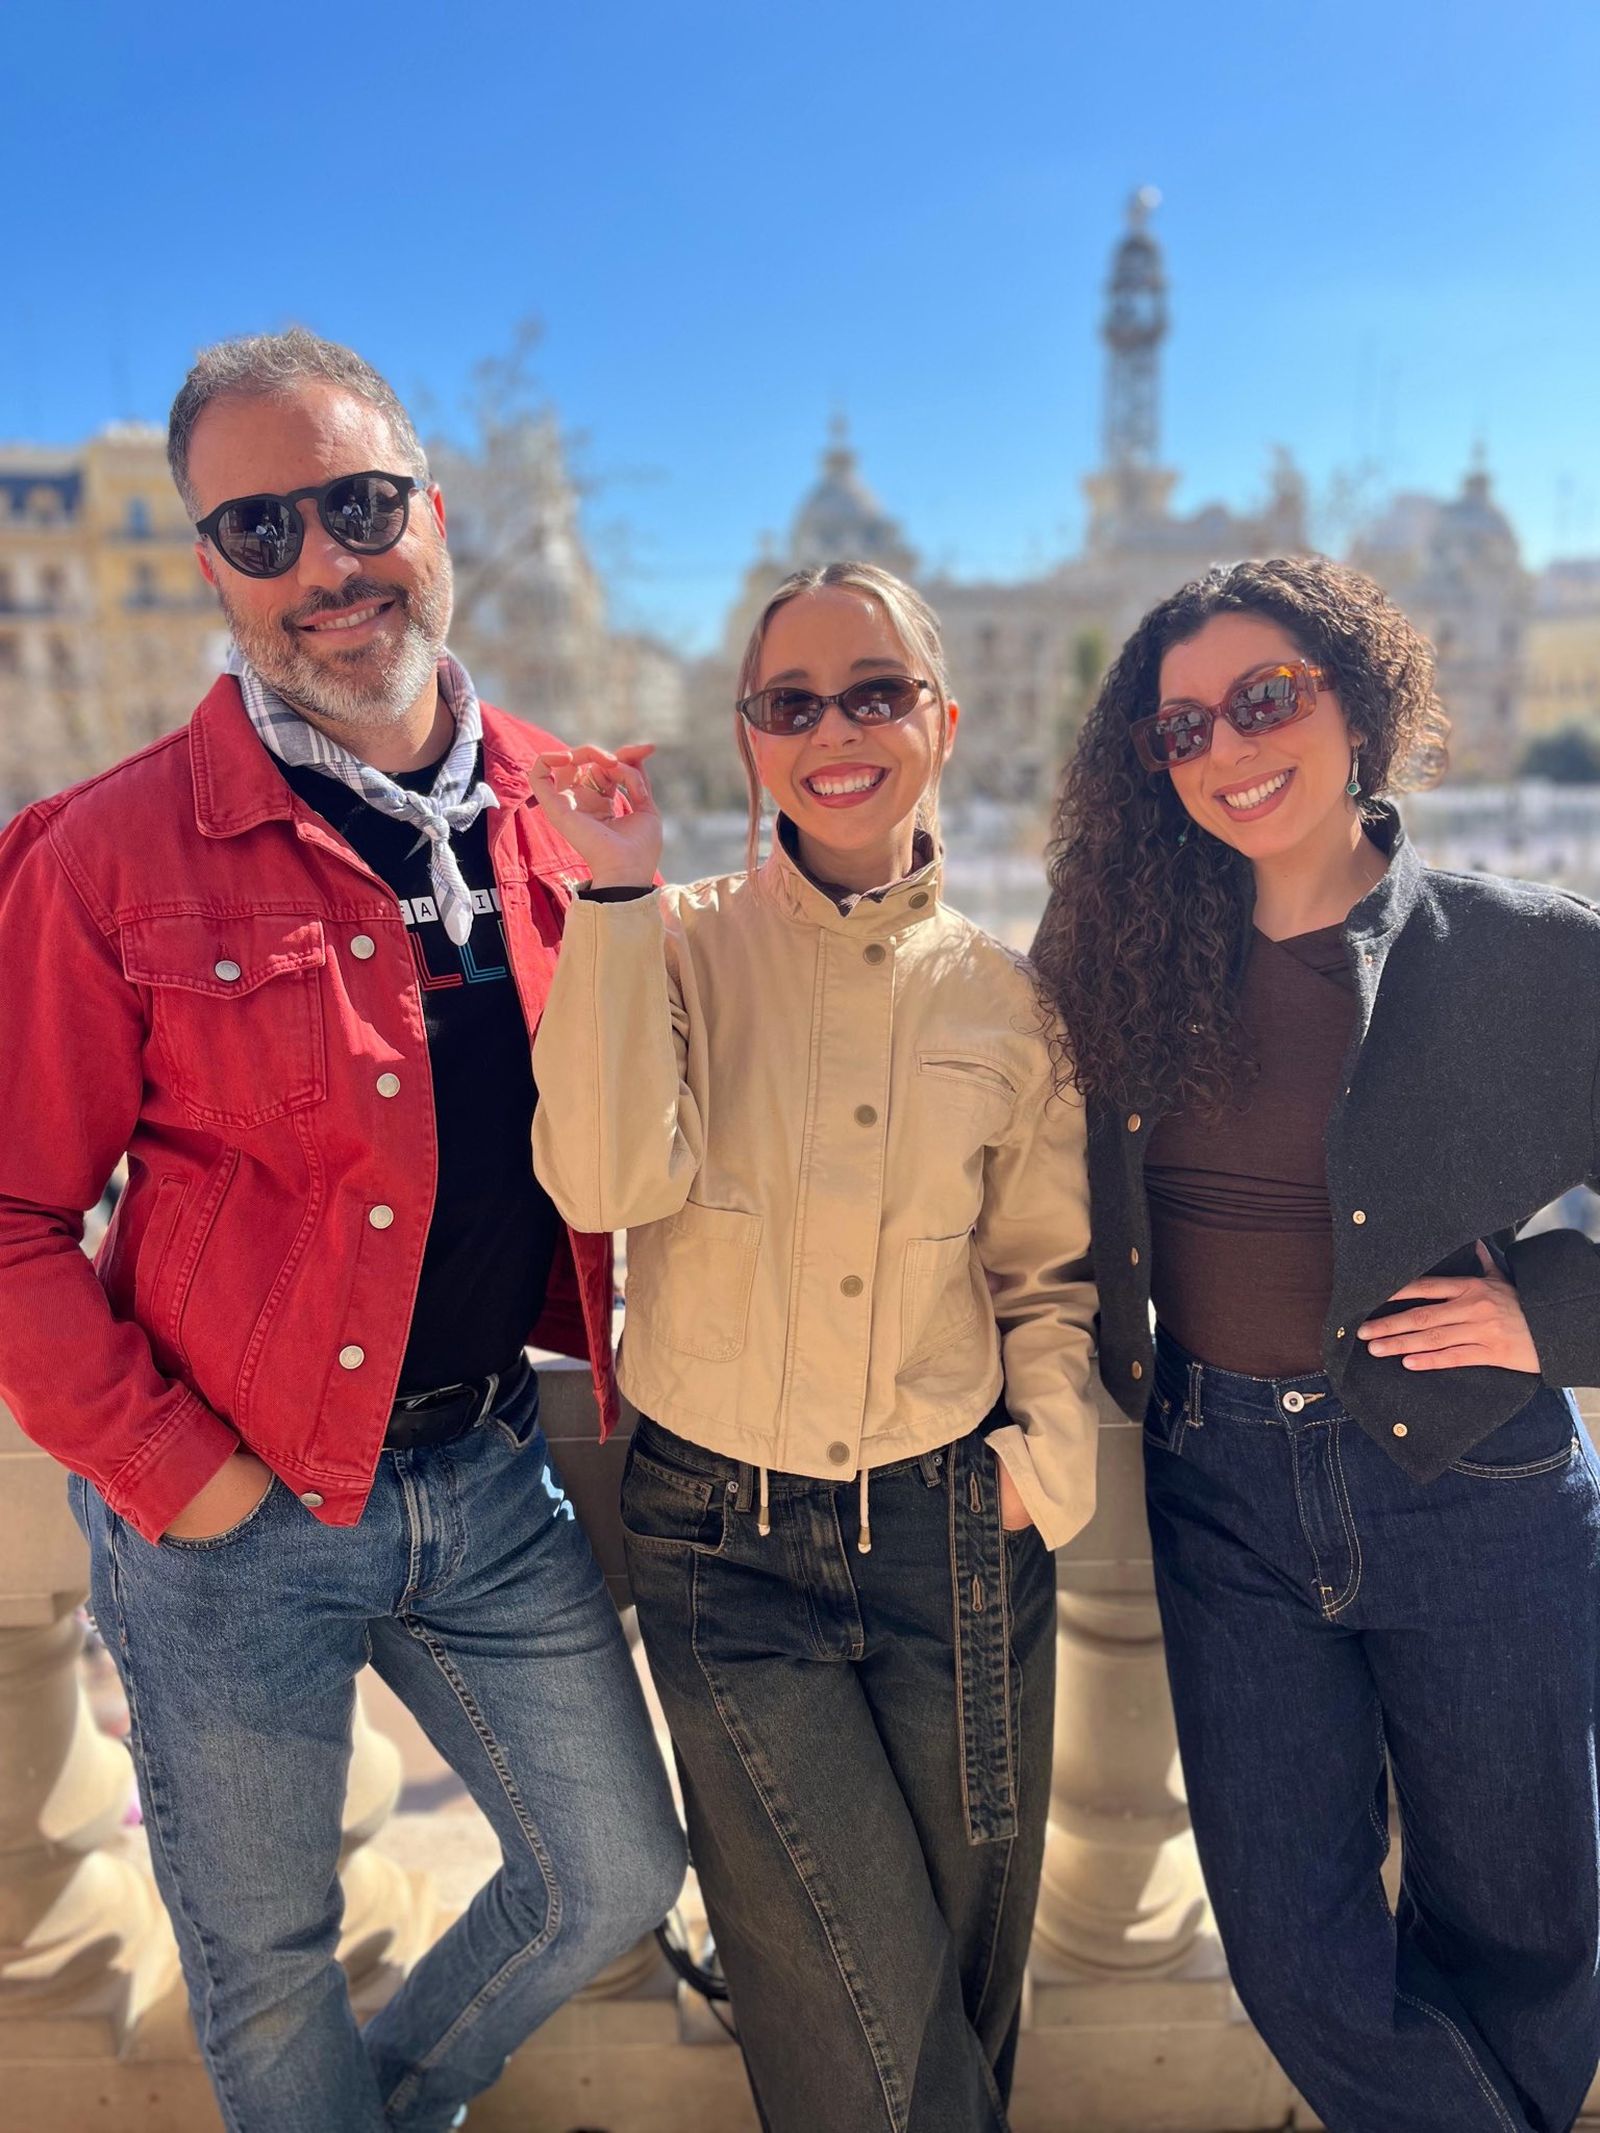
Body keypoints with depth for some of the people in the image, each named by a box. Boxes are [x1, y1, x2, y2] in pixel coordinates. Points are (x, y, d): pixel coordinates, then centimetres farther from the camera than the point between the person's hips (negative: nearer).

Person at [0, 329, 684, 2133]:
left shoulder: (557, 813, 0)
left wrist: (614, 1350, 2)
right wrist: (173, 1474, -11)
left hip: (489, 1472, 4)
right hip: (238, 1510, -3)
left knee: (618, 1875, 19)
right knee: (265, 1969, 17)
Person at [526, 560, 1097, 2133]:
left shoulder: (1004, 996, 2)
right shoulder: (681, 948, -3)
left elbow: (1047, 1269, 10)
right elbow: (610, 1182, -21)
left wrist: (1052, 1451, -4)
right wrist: (618, 895, -19)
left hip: (954, 1534, 2)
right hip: (726, 1542, -2)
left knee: (967, 1979, 18)